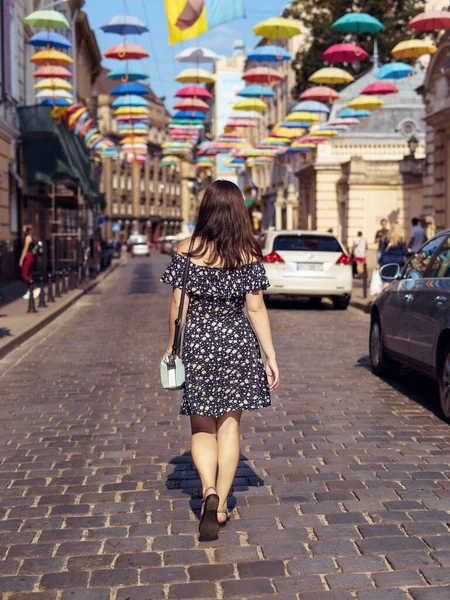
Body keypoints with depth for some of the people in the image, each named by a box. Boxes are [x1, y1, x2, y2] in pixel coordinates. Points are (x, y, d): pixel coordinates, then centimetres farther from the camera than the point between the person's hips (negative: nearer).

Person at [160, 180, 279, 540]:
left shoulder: (188, 250, -6)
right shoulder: (249, 254, -4)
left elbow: (178, 304, -4)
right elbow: (256, 308, -4)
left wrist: (171, 347, 9)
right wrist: (271, 357, 1)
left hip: (197, 342, -1)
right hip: (238, 342, 1)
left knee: (202, 428, 12)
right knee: (230, 426, 11)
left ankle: (209, 491, -11)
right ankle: (222, 506, 15)